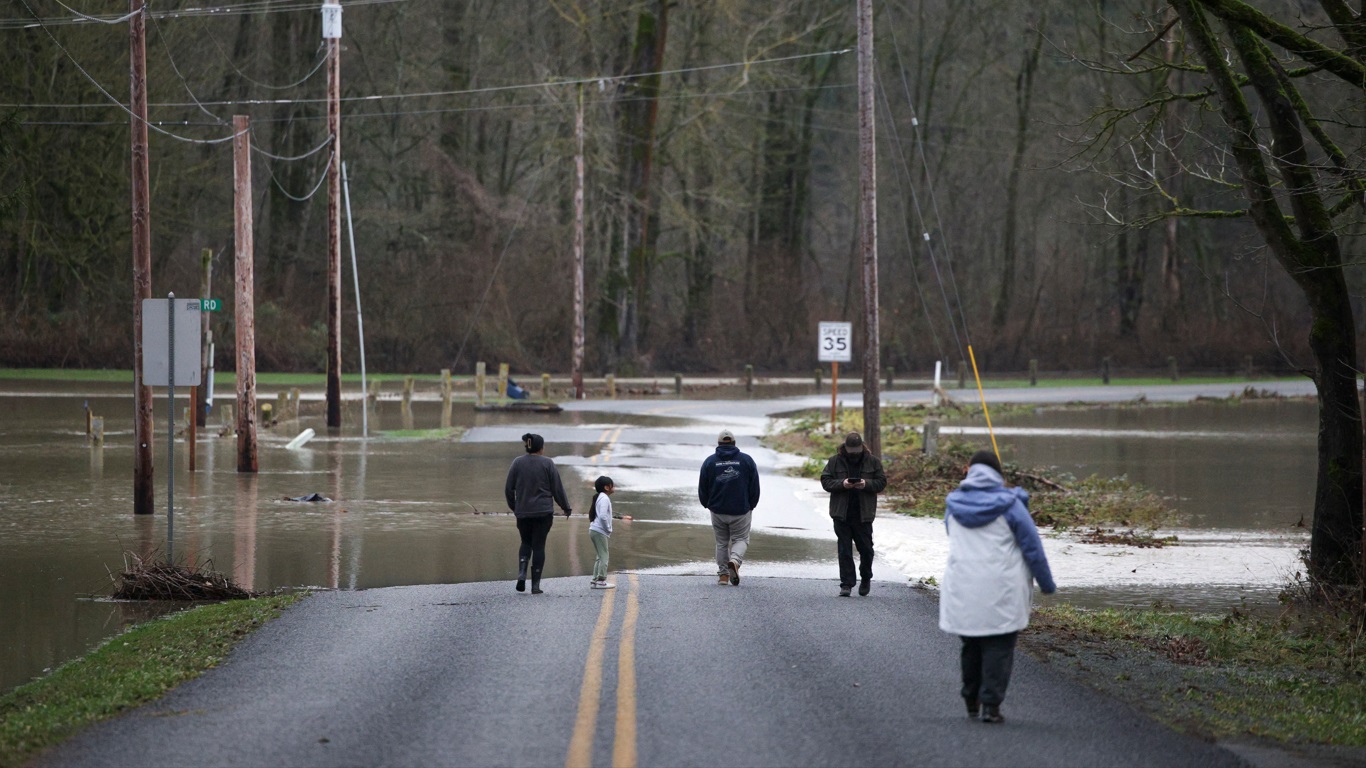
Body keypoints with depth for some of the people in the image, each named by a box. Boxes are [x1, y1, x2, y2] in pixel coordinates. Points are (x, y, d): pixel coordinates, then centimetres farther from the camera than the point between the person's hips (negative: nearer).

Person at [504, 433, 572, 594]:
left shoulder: (517, 463, 0)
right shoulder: (547, 464, -6)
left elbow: (508, 488, 3)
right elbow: (557, 489, -3)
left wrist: (513, 506, 19)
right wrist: (566, 508, 10)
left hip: (523, 512, 2)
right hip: (543, 512, -2)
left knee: (526, 543, 19)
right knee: (539, 545, 4)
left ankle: (521, 573, -5)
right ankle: (535, 584, 1)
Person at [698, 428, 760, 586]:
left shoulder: (709, 462, 1)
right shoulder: (746, 460, 0)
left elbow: (702, 489, 5)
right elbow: (755, 488, 2)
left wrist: (708, 505, 23)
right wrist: (751, 506, 17)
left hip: (717, 511, 1)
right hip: (741, 511, -1)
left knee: (721, 542, 13)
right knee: (740, 539, 8)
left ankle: (723, 574, 10)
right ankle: (735, 561, -21)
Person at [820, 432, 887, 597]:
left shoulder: (873, 462, 4)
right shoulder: (835, 461, 3)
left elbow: (881, 482, 3)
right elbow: (825, 481, 1)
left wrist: (867, 484, -16)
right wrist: (841, 484, -17)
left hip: (863, 514, 0)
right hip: (841, 513, 0)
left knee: (866, 548, 6)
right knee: (844, 550, 0)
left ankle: (866, 578, 29)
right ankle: (846, 584, 3)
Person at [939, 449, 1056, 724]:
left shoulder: (954, 504, 6)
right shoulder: (1009, 504, -5)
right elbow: (1032, 547, -1)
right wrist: (1047, 584, 10)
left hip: (962, 593, 4)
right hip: (1001, 593, -4)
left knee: (971, 646, 17)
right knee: (998, 647, -1)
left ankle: (971, 701, 26)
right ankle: (991, 704, -7)